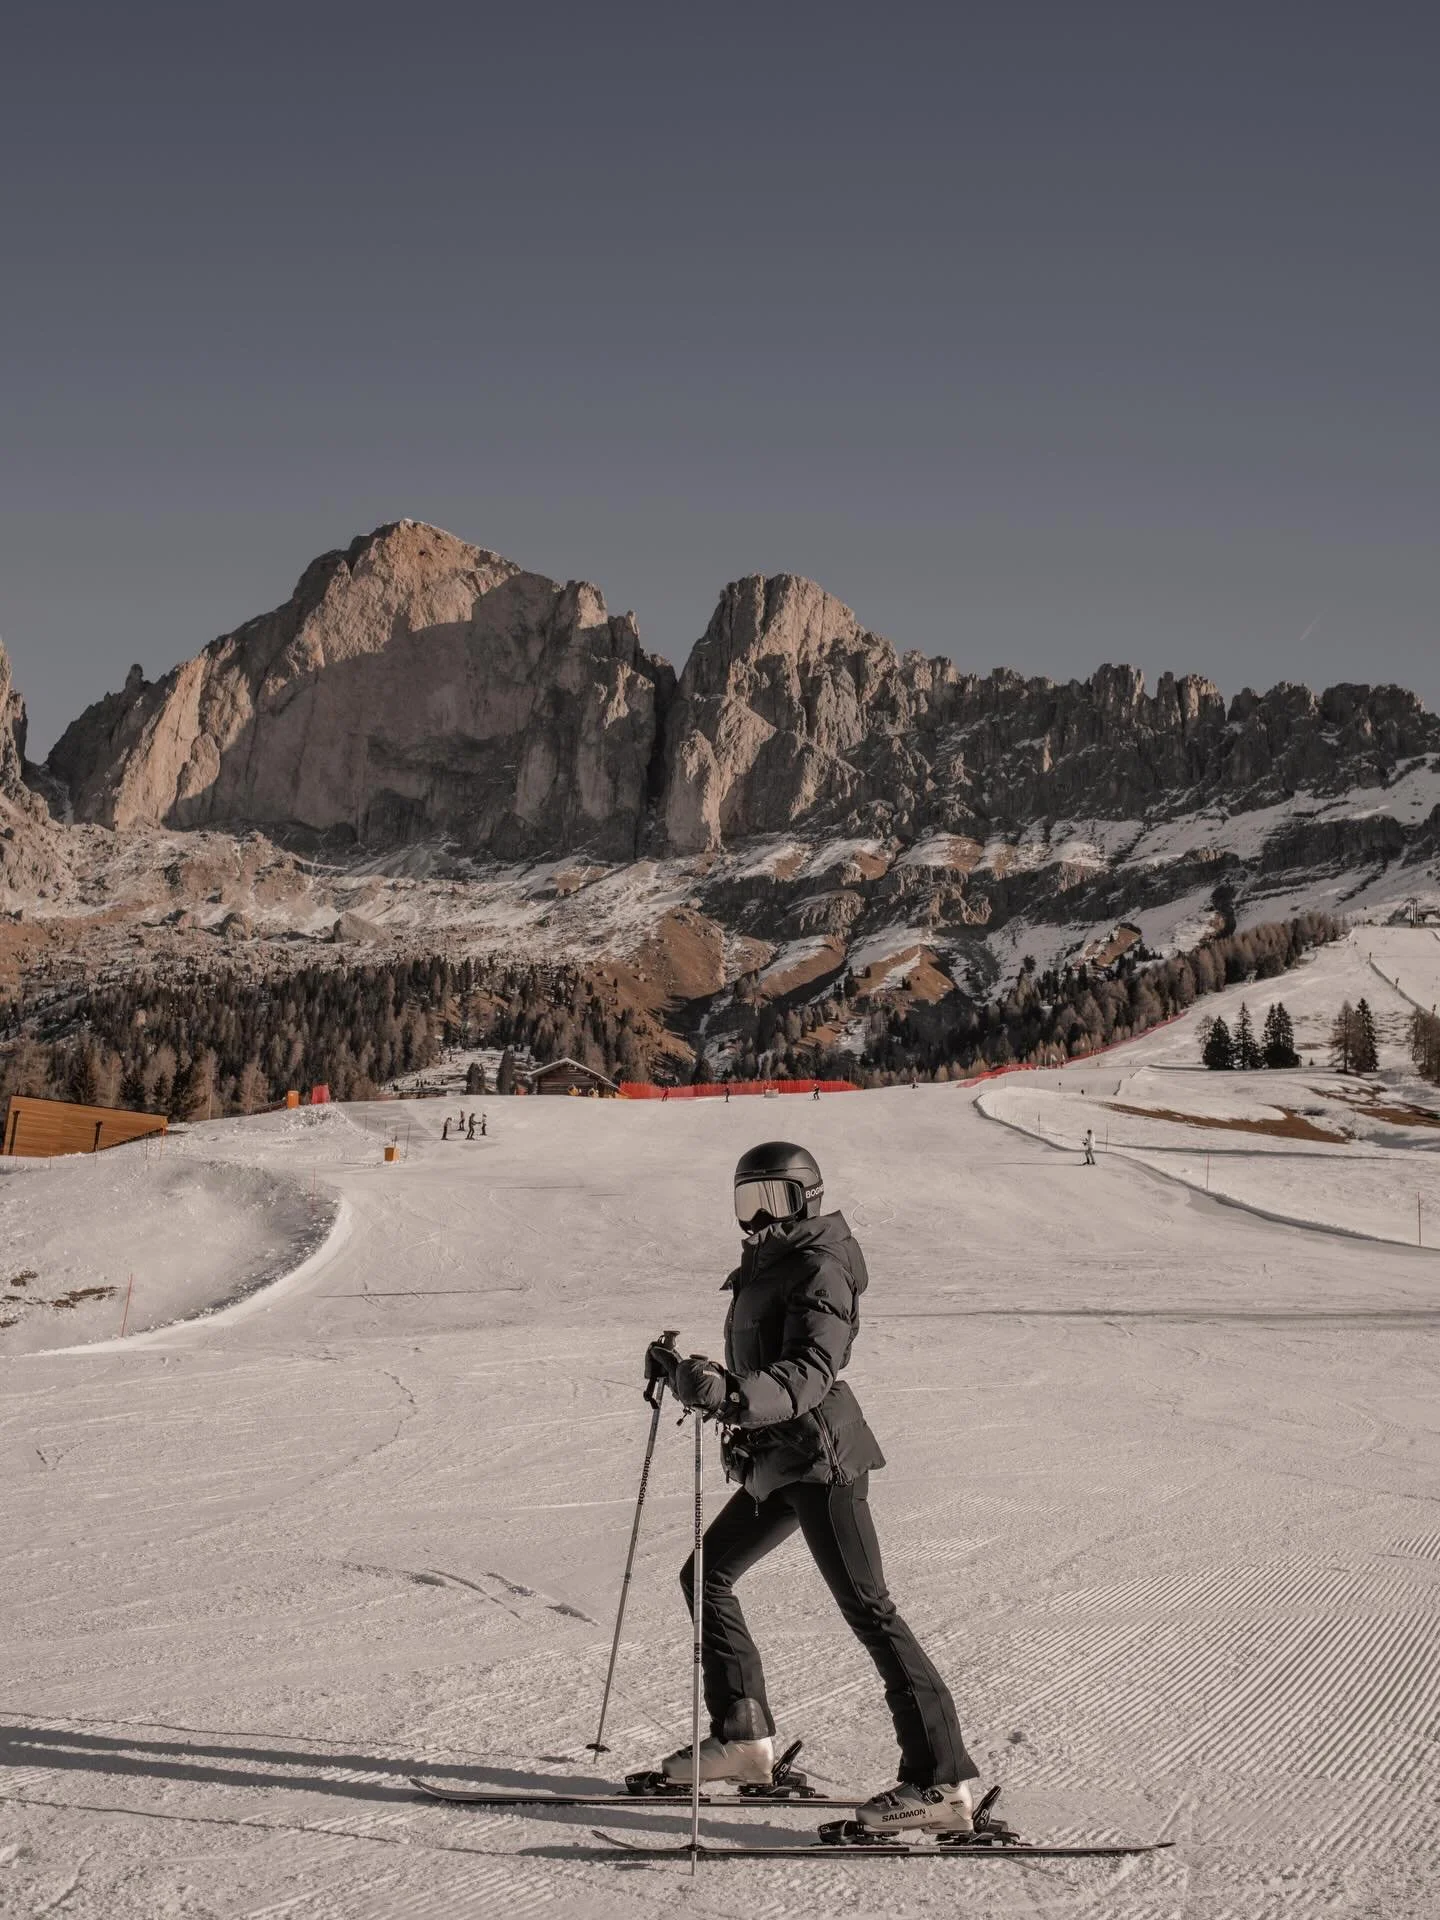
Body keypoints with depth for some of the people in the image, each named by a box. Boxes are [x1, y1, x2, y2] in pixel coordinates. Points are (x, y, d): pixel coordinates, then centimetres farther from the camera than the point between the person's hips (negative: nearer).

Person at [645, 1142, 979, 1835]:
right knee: (706, 1575, 16)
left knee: (866, 1608, -13)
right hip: (778, 1462, 10)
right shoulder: (769, 1266, 15)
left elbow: (808, 1373, -28)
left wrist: (735, 1397, -43)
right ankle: (743, 1735, 23)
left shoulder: (819, 1271, -13)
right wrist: (685, 1373, 33)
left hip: (820, 1458, -10)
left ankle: (941, 1782, -14)